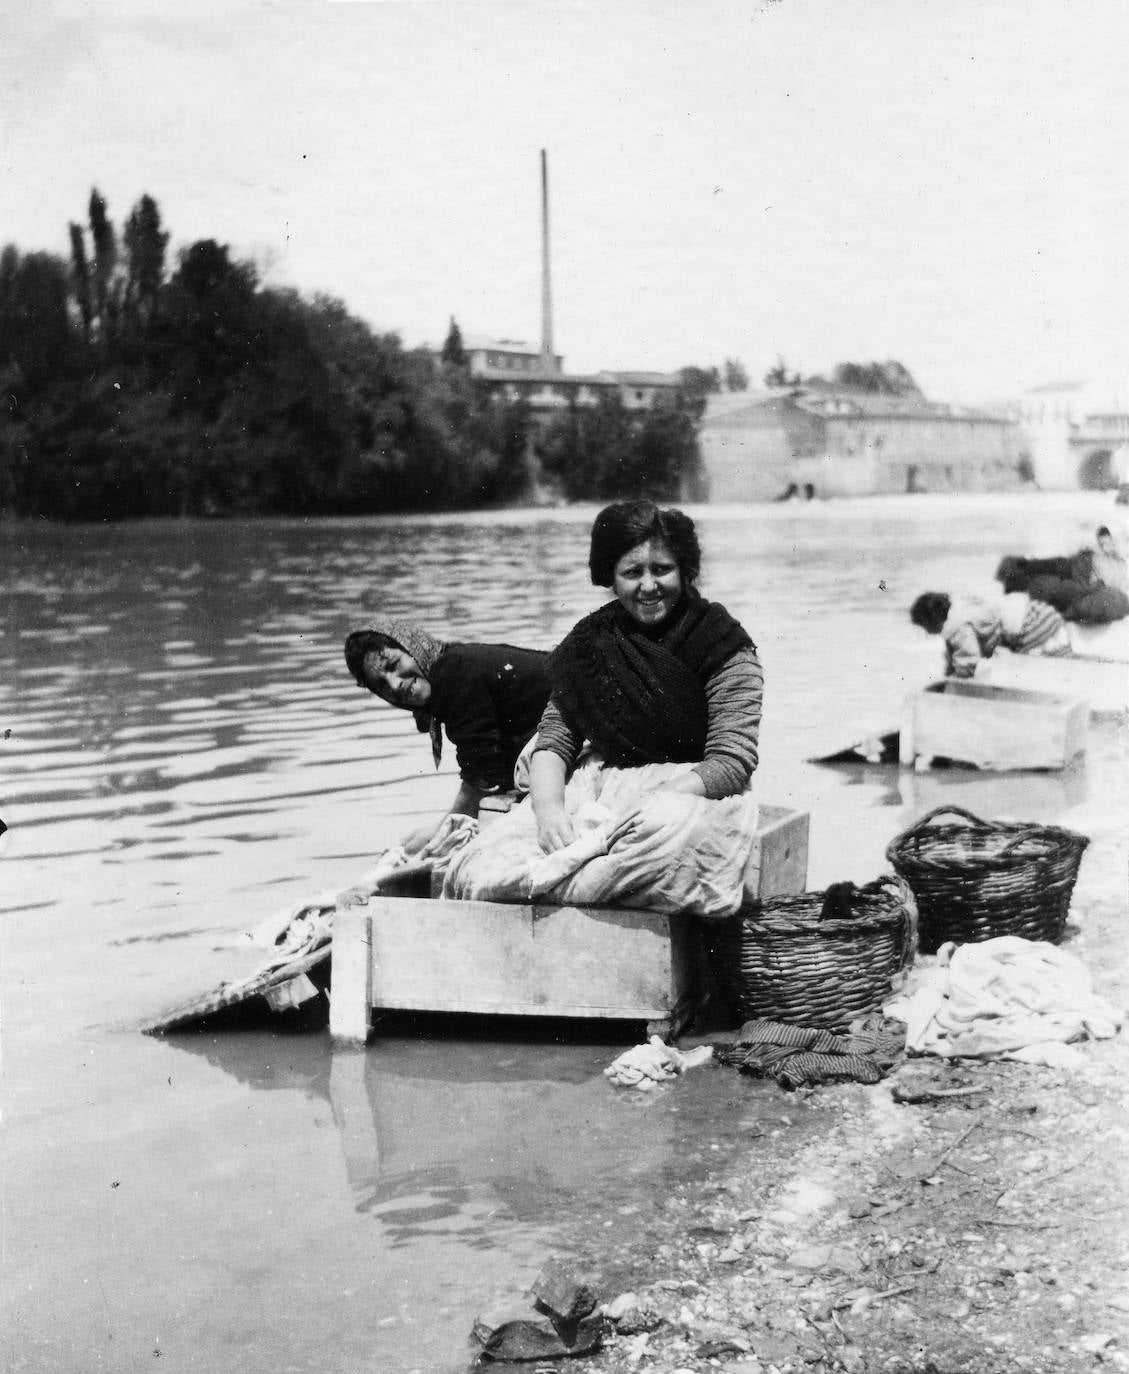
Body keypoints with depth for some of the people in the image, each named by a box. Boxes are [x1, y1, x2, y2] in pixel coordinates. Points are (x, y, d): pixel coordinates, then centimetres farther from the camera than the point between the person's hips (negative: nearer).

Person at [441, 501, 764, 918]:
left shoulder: (725, 649, -5)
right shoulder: (590, 641, 8)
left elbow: (732, 762, -11)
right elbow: (555, 738, 7)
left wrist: (651, 804, -26)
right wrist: (549, 807, -15)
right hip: (595, 790, 4)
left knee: (666, 829, -43)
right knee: (477, 868, -19)